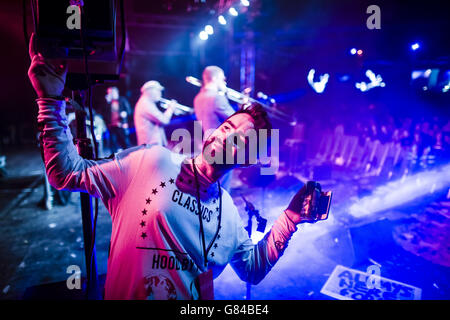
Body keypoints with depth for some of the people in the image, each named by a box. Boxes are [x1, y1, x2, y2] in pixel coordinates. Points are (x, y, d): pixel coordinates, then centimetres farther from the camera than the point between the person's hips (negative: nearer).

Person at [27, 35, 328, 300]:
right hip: (124, 293, -2)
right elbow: (68, 173, -11)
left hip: (193, 305, 2)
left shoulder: (227, 210, -2)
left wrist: (290, 218, -4)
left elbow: (253, 269, 6)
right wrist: (52, 99, -19)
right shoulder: (151, 160, -13)